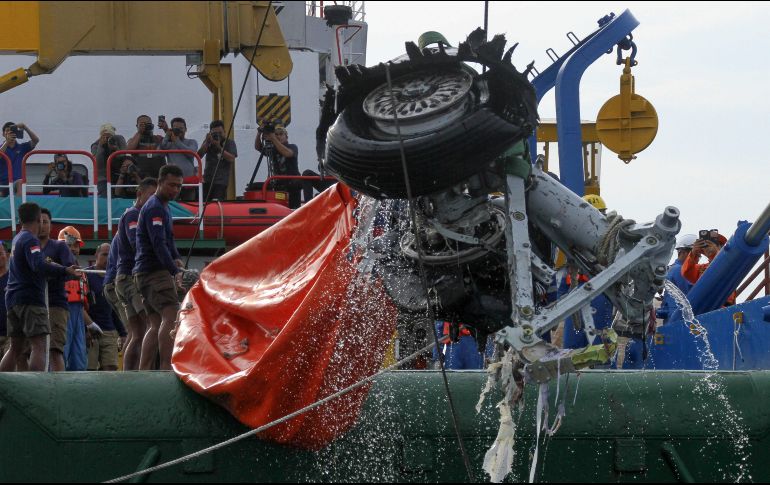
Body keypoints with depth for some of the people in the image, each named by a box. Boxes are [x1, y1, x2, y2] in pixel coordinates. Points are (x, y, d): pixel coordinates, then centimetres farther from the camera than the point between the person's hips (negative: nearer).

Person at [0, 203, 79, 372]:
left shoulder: (17, 239, 18)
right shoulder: (30, 240, -11)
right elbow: (38, 266, -27)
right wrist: (65, 271, -33)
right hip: (30, 299, -9)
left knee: (15, 348, 12)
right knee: (39, 345, -13)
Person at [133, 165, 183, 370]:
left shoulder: (163, 207, 23)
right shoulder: (154, 208, -11)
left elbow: (168, 240, 28)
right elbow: (158, 244, -20)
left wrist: (176, 259, 9)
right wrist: (175, 271, -24)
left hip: (147, 274, 11)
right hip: (154, 271, -11)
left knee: (157, 325, 8)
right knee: (171, 316, -21)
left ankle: (143, 372, 5)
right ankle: (166, 369, -29)